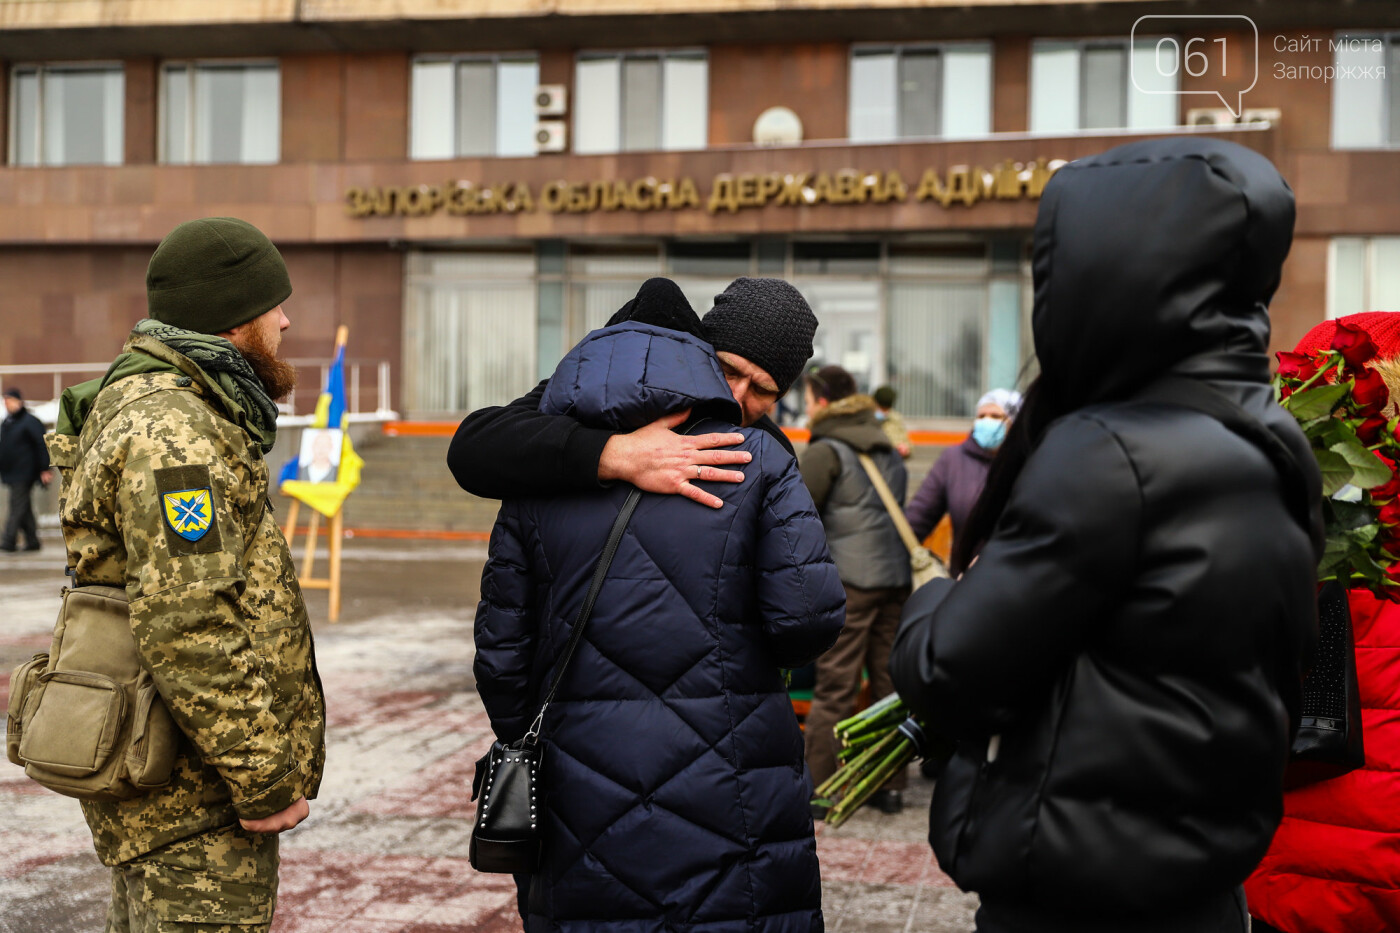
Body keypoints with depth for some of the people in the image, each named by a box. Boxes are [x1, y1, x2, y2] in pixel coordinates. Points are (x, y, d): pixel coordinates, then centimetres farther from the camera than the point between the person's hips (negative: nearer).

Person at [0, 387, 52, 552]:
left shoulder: (30, 422, -8)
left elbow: (42, 445, -11)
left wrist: (45, 469, -15)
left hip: (24, 474, -8)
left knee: (17, 507, -10)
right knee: (24, 509, 10)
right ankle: (32, 541, 14)